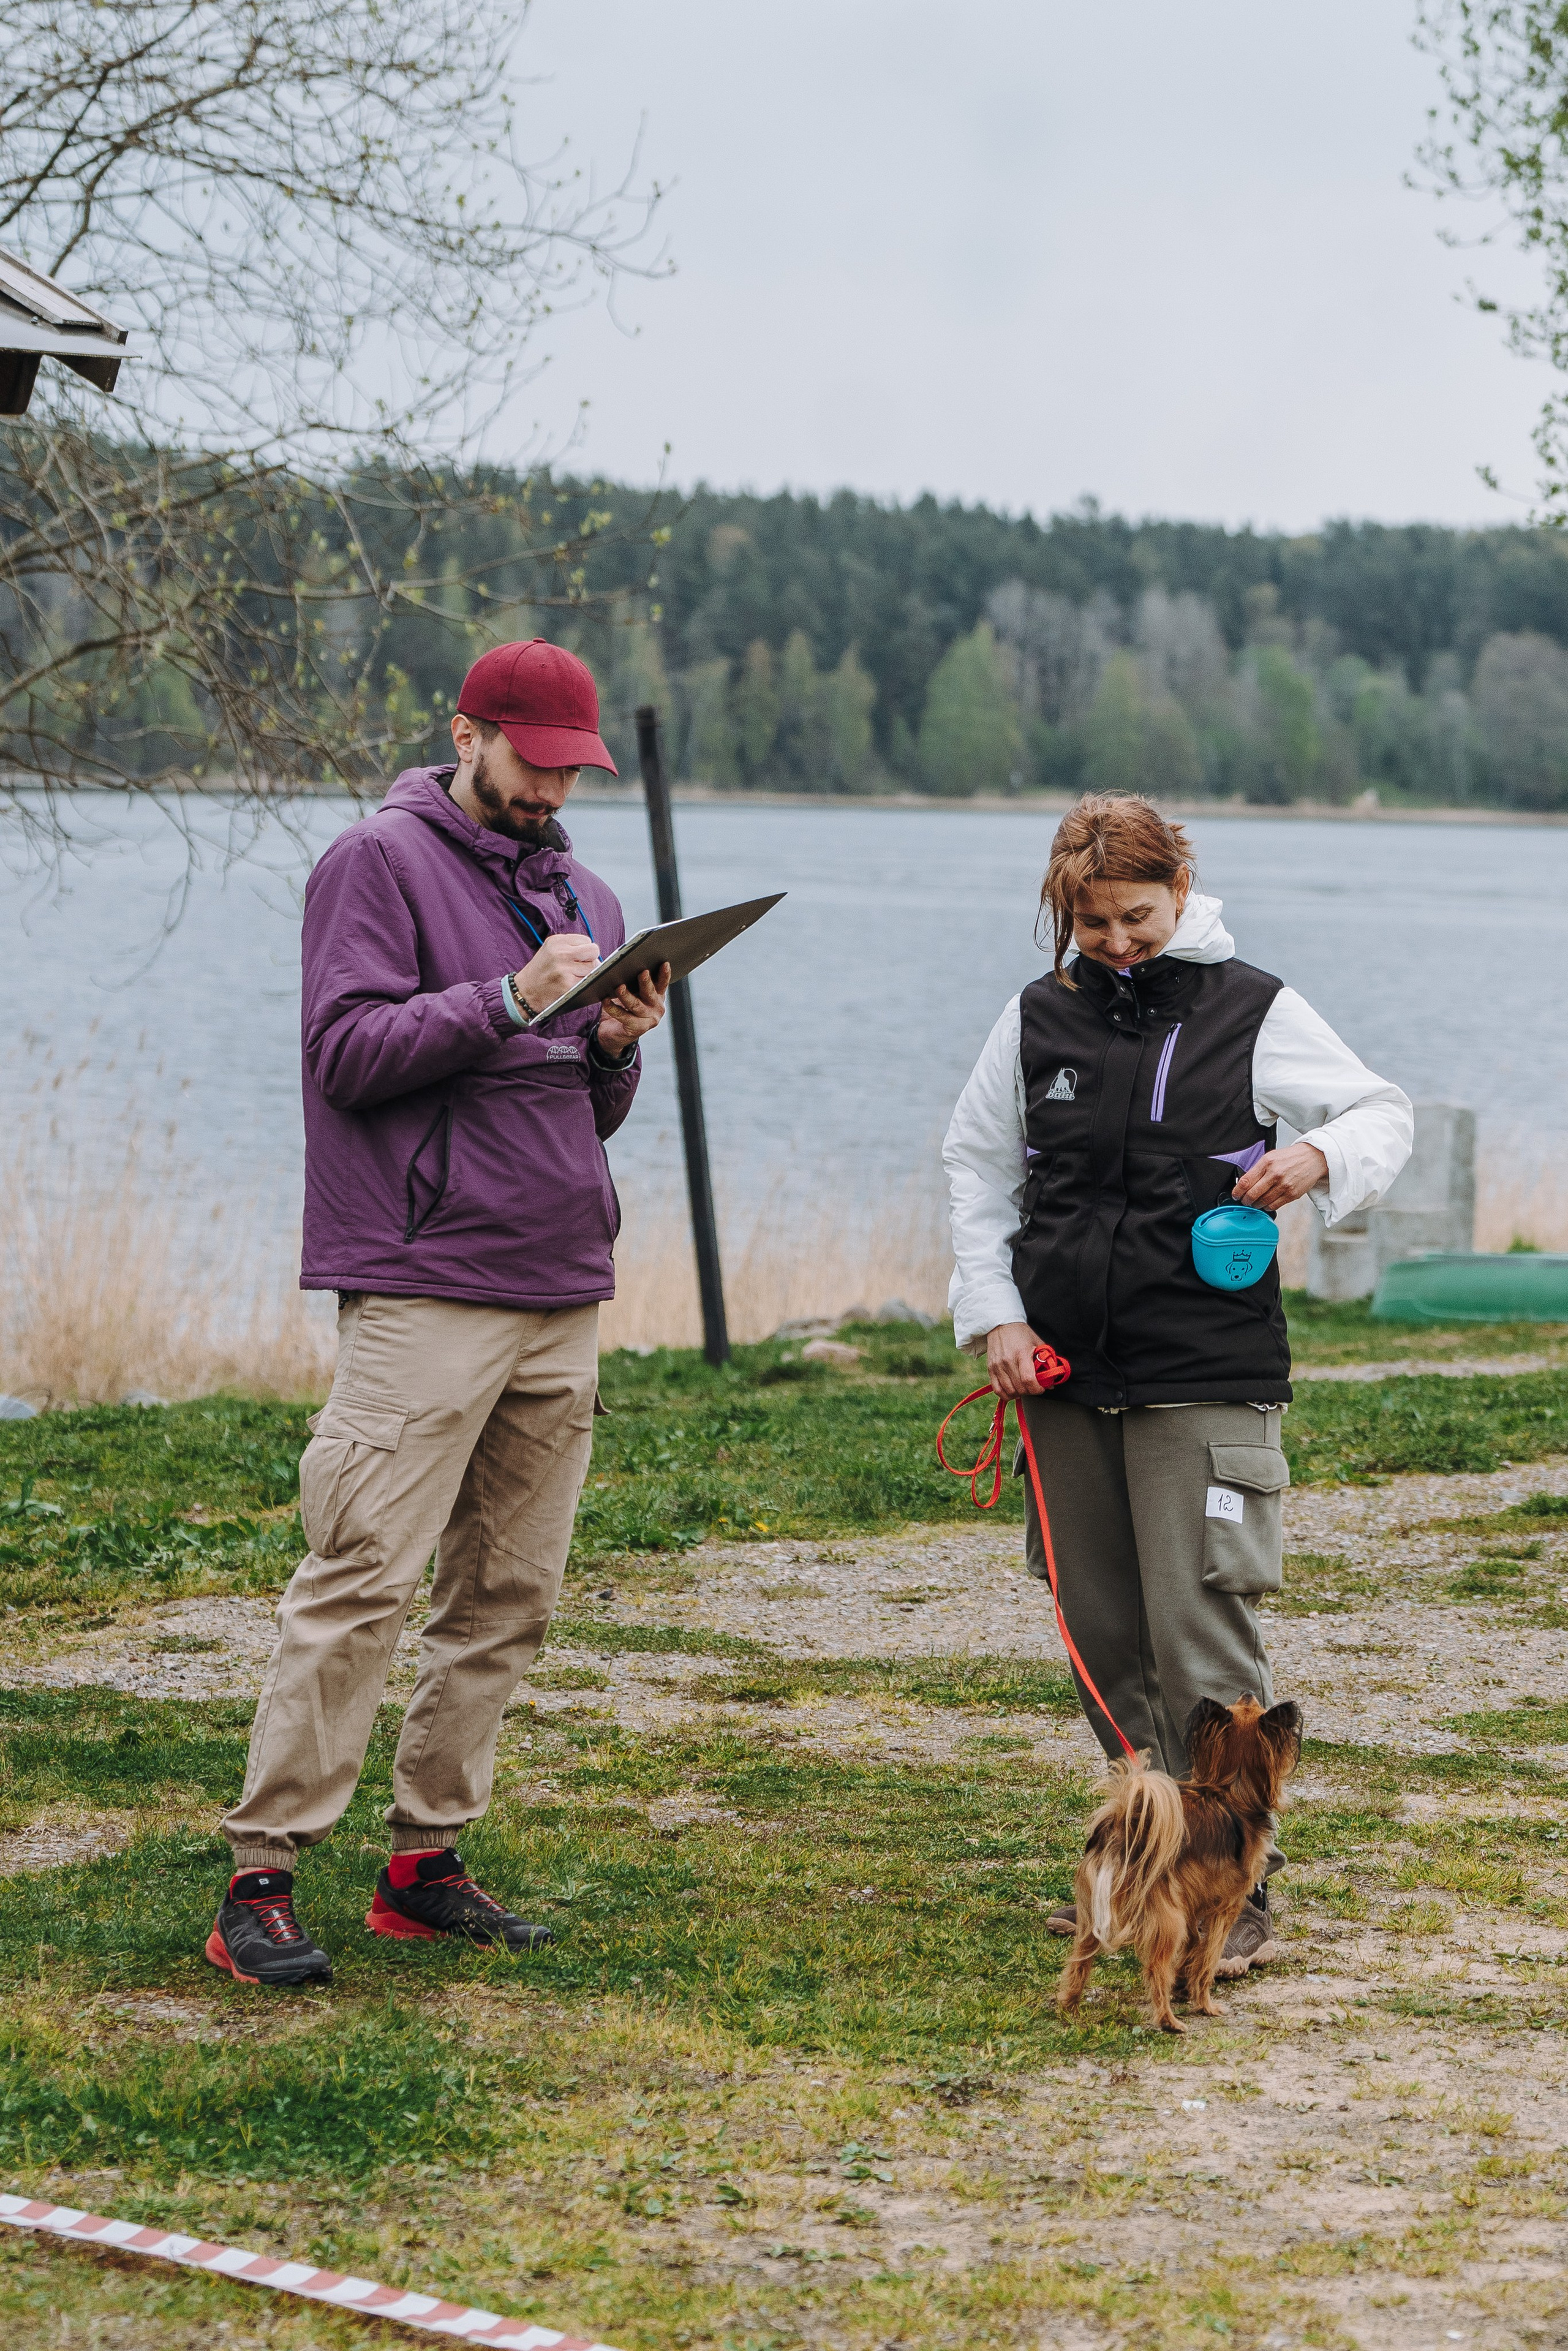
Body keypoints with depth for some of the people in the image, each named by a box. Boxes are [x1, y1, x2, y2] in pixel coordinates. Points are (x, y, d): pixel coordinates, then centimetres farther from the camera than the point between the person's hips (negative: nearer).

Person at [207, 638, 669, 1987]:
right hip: (425, 1291, -7)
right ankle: (263, 1873, -9)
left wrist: (619, 1047, -1)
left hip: (564, 1295, 7)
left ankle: (428, 1859, 13)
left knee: (510, 1597, 6)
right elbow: (347, 1052, -11)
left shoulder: (585, 897, 18)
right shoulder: (382, 863, -1)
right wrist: (509, 999, -19)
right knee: (363, 1584, -12)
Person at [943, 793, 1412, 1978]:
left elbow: (1385, 1112, 5)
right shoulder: (1038, 1019, 8)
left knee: (1201, 1636, -10)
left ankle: (1236, 1890, -5)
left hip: (1205, 1379, -4)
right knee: (1103, 1635, 10)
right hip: (1066, 1374, 4)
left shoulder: (1253, 1011, -1)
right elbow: (977, 1165, 16)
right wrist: (995, 1312, 6)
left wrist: (1320, 1155, -18)